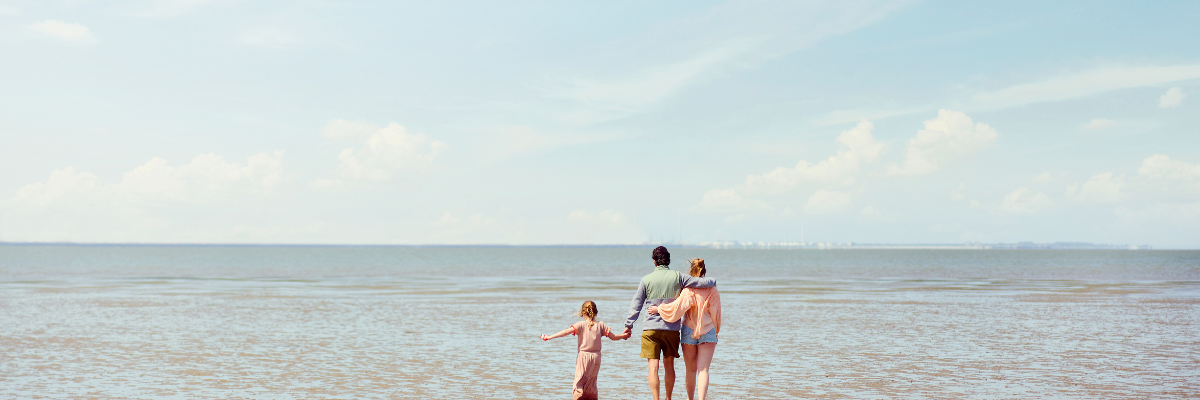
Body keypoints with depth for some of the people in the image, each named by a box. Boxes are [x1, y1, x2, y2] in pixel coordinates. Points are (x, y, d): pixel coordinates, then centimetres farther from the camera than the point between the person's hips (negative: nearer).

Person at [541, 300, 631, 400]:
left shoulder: (581, 325, -7)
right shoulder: (600, 325, 3)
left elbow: (566, 332, -17)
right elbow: (613, 337, 9)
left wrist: (549, 337, -15)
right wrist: (624, 335, 28)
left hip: (583, 356, -3)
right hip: (596, 357, 3)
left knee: (579, 380, -1)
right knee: (592, 381, 17)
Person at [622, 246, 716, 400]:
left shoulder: (646, 279, -1)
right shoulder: (677, 277, -1)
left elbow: (636, 305, 2)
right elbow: (702, 282, -1)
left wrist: (629, 325, 8)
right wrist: (713, 281, 21)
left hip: (650, 327, -2)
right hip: (672, 328, 2)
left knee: (653, 366, -3)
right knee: (669, 364, 16)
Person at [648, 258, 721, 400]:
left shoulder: (689, 290, -11)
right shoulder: (712, 290, -1)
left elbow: (678, 307, -21)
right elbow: (716, 314, 6)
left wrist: (659, 309, -8)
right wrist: (715, 332, 19)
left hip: (689, 330, -1)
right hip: (708, 332, 1)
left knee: (691, 369, 10)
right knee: (703, 369, -3)